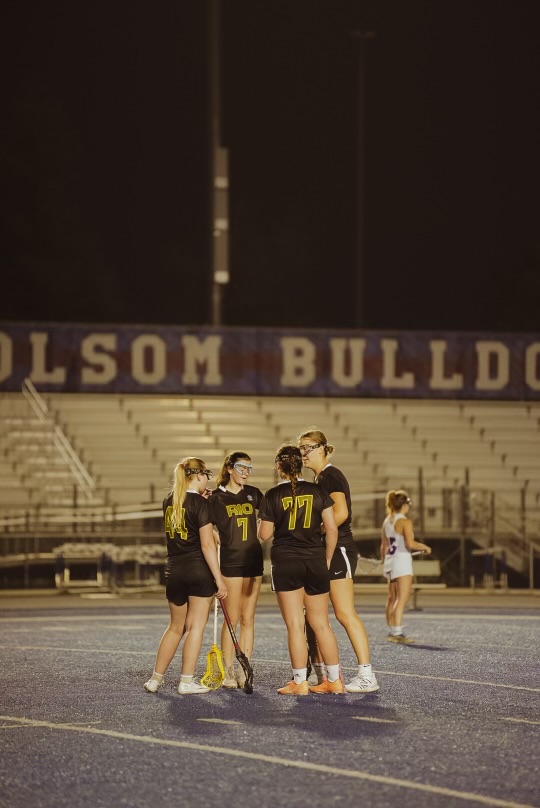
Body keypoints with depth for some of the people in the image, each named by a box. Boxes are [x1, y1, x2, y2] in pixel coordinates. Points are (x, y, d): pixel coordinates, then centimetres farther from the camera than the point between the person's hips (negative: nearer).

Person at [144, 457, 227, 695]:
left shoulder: (169, 502, 8)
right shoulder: (199, 503, -12)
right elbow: (207, 544, -15)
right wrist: (219, 578, -14)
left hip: (174, 571, 6)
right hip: (199, 569, -6)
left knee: (175, 627, 18)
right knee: (195, 627, 2)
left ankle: (155, 679, 18)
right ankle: (187, 682, 2)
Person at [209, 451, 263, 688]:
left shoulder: (253, 494, 9)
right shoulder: (217, 497, -2)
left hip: (253, 561, 4)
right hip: (230, 562, -4)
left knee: (248, 619, 4)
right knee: (232, 619, -4)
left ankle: (244, 671, 7)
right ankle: (228, 672, 2)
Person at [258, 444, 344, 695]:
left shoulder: (273, 495, -4)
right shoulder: (317, 491, 2)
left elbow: (264, 534, 0)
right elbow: (332, 528, 0)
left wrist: (265, 521, 21)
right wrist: (327, 559, 11)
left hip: (285, 563, -3)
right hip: (315, 561, 3)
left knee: (295, 625, -1)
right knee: (321, 624, 11)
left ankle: (299, 682, 0)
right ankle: (335, 680, 12)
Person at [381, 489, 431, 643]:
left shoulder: (387, 521, 11)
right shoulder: (405, 521, -12)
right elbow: (410, 543, -21)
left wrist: (384, 562, 24)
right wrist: (424, 547, -6)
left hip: (389, 560, 8)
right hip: (402, 560, -8)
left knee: (392, 598, 17)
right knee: (402, 599, -10)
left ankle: (391, 630, 26)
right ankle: (397, 632, -18)